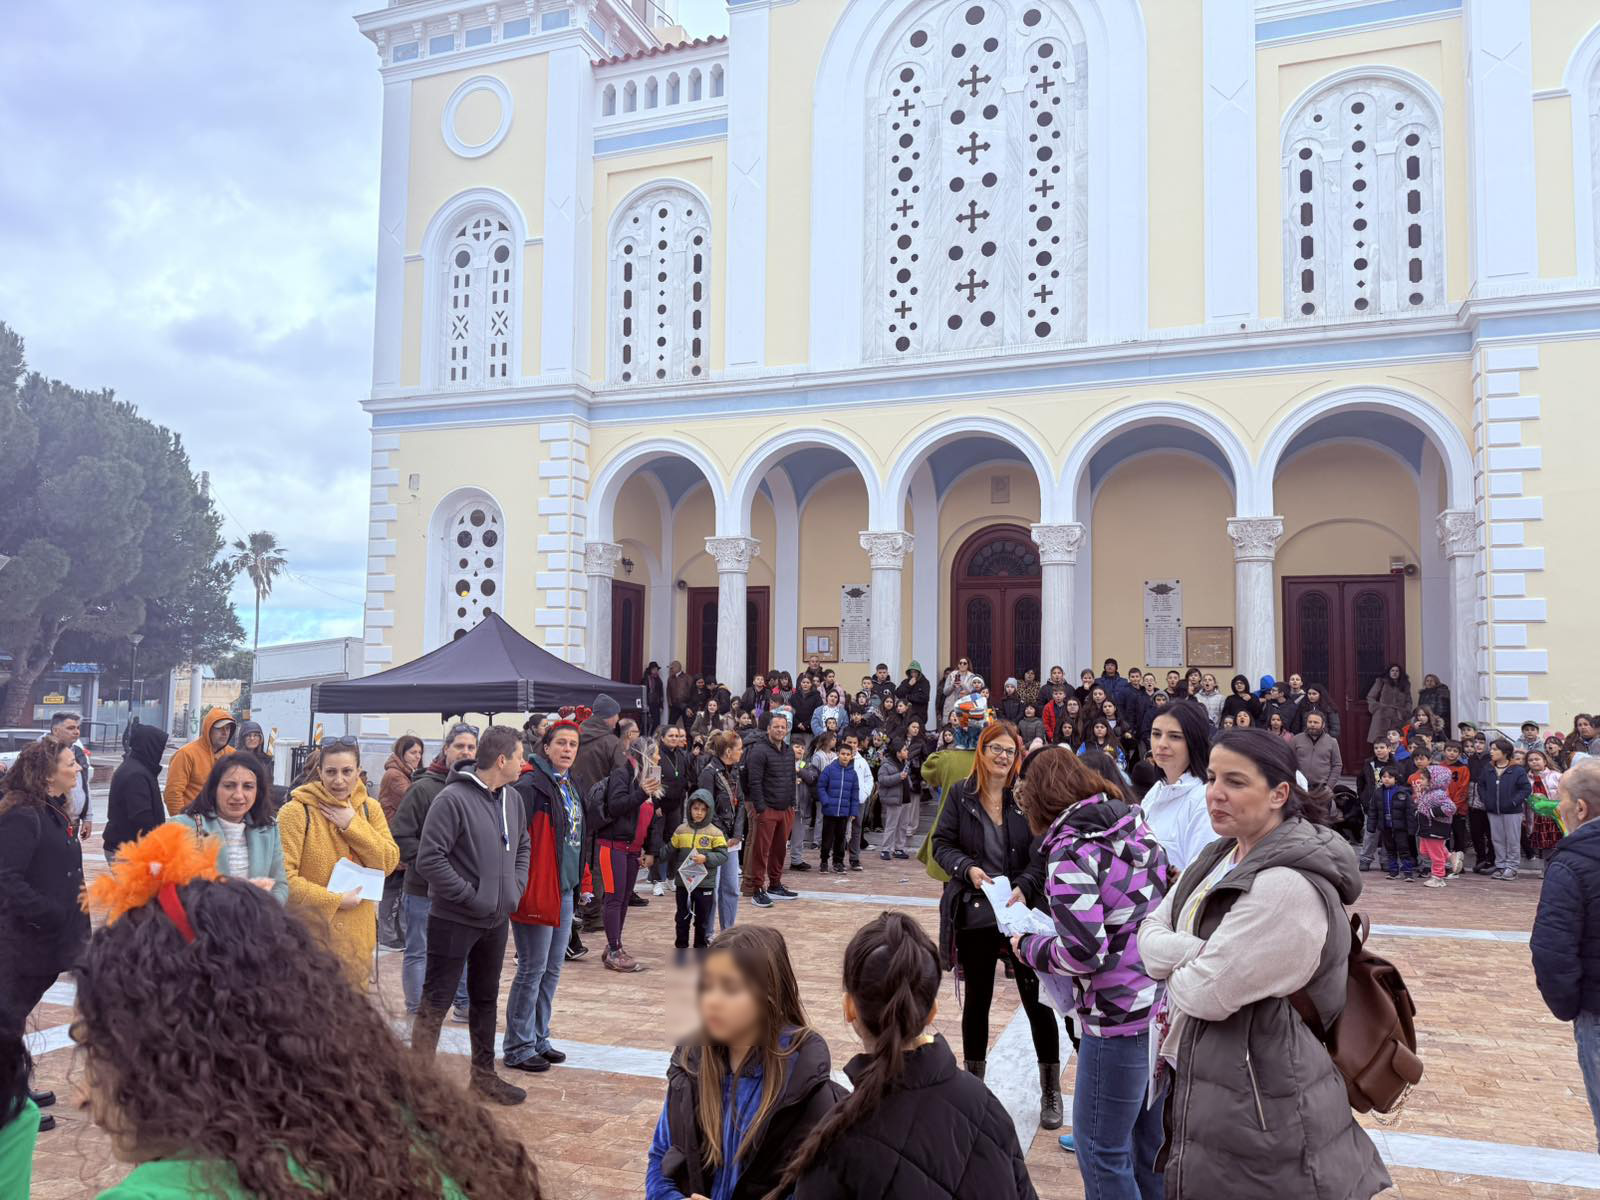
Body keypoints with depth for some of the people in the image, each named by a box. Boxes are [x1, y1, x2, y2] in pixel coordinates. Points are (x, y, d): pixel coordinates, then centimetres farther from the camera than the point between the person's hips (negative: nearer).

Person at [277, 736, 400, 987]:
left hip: (356, 936, 5)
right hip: (311, 934, -5)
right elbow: (283, 877, -17)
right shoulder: (297, 811, -13)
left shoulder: (370, 808, 4)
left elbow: (389, 863, -3)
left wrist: (352, 825, -12)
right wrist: (336, 900, -15)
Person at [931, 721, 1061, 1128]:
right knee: (977, 999, 14)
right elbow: (942, 843, 3)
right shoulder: (961, 796, -1)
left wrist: (1024, 888, -21)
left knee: (1037, 999, 3)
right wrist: (968, 868, -14)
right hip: (974, 912, 1)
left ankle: (1051, 1091, 20)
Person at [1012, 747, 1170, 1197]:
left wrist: (1028, 947, -3)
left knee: (1100, 1149, 5)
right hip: (1164, 1005, 8)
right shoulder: (1137, 825, 6)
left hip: (1119, 1018, -8)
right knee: (1151, 1141, 20)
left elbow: (1084, 953, -22)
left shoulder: (1070, 849, -16)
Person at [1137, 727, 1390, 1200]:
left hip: (1258, 1106, -8)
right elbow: (1149, 934, 1)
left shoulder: (1287, 885, -25)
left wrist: (1174, 959, -4)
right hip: (1201, 1079, 9)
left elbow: (1209, 993, -25)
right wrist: (1203, 955, -18)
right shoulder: (1220, 856, 5)